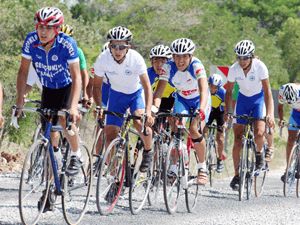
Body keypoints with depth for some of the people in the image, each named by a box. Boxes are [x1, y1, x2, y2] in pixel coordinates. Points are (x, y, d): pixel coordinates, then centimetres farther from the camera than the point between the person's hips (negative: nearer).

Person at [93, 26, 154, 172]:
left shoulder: (136, 58, -30)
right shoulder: (103, 59, -25)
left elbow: (147, 86, -31)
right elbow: (97, 85, -11)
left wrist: (148, 112, -42)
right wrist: (98, 107, -24)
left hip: (136, 92, -2)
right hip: (116, 94, 2)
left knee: (140, 121, -29)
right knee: (110, 133, -9)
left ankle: (148, 151, -1)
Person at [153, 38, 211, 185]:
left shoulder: (196, 66, -32)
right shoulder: (168, 67, -24)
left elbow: (204, 90, -44)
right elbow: (159, 90, -30)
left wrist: (201, 110, -60)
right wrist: (155, 107, -49)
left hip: (199, 100, -3)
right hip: (181, 99, 3)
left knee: (194, 130, -21)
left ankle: (202, 167, -1)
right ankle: (174, 168, -7)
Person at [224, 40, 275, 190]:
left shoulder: (260, 67, -25)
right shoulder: (234, 69, -18)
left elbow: (267, 91, -25)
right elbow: (229, 91, -6)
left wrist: (270, 114, -34)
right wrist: (226, 112, -15)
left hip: (259, 98, -2)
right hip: (243, 99, 2)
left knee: (259, 133, -26)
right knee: (238, 140, -4)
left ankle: (259, 153, 7)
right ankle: (236, 175, 6)